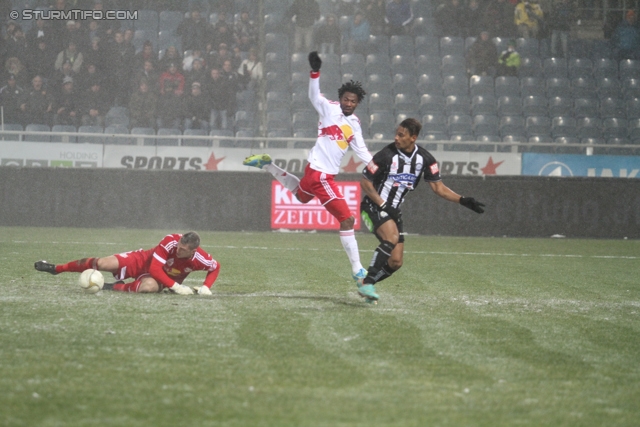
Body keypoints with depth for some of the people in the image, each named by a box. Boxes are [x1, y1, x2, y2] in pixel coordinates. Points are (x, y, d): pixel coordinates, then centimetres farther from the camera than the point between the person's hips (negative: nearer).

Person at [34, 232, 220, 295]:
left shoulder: (199, 259, -25)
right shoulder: (171, 241, -30)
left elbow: (215, 267, -3)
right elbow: (154, 268, -29)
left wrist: (206, 287, -18)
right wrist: (176, 286, -36)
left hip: (160, 279, 0)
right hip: (143, 261, 0)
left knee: (148, 286, -41)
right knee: (103, 263, -14)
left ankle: (116, 288, -14)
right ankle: (55, 268, 2)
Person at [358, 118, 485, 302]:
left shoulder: (424, 159, -3)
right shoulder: (387, 155, -17)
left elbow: (438, 187, 3)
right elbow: (365, 182, -10)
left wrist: (463, 200, -9)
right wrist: (383, 205, -18)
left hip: (393, 210, 6)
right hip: (373, 206, -6)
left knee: (395, 262, -1)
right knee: (392, 237, -32)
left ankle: (367, 284, 19)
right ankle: (367, 282, -27)